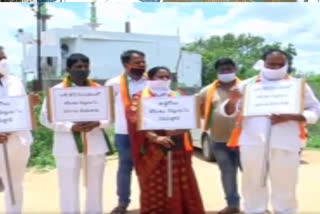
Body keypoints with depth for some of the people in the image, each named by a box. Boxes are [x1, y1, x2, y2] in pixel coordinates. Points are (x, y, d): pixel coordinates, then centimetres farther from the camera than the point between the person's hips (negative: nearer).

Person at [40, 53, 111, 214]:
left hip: (96, 144, 3)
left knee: (95, 187, 14)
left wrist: (97, 123, -16)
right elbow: (46, 117, -5)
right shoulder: (57, 90, -1)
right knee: (69, 189, 3)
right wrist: (71, 127, -18)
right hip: (68, 145, -3)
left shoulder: (99, 89, 7)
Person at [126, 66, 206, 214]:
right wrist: (155, 137, -23)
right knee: (155, 189, 0)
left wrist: (179, 129, -11)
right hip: (154, 151, -4)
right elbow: (135, 122, -11)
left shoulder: (176, 97, 17)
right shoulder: (142, 98, 3)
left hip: (178, 149, 4)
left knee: (181, 188, 6)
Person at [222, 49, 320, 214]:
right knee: (253, 187, 11)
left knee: (285, 189, 10)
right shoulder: (248, 84, 9)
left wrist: (290, 117, -13)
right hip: (252, 143, 1)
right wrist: (232, 101, -16)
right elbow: (228, 112, 9)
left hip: (285, 145, 0)